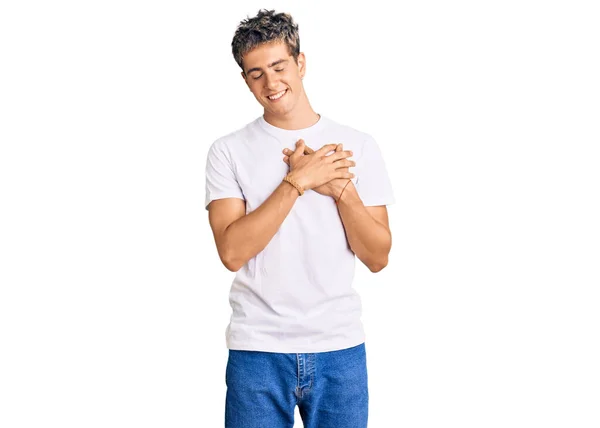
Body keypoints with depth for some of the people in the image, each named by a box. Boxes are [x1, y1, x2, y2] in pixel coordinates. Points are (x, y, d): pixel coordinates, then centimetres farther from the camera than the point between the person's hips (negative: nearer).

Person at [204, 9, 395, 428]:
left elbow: (377, 257, 1)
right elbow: (232, 252, -12)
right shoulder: (229, 151, 0)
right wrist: (298, 180, -15)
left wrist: (341, 188, -12)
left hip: (340, 348, 1)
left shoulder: (359, 146, 3)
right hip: (257, 349, -1)